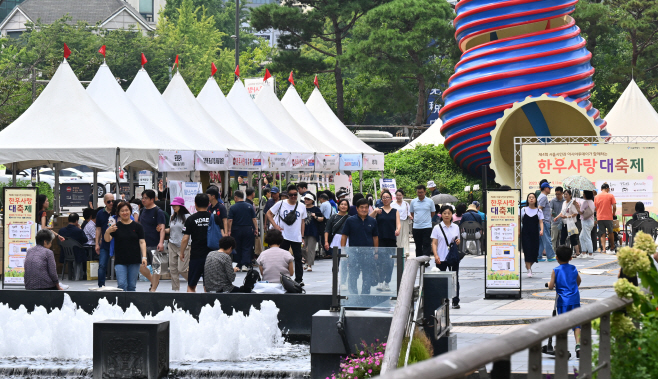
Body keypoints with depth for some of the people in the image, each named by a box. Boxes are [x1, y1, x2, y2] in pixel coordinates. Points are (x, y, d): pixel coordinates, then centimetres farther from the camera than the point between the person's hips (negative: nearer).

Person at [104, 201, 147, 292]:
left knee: (131, 286, 4)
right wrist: (107, 232, -29)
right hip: (120, 261, -1)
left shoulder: (137, 226, 5)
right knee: (122, 284, -11)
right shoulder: (116, 227, 3)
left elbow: (142, 242, 3)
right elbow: (107, 240, -7)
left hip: (134, 261, 1)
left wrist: (144, 257, -8)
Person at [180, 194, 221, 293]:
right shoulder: (215, 218, 1)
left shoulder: (190, 219, -3)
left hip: (196, 256, -2)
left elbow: (185, 239, -3)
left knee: (191, 286, 7)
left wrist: (182, 252, 11)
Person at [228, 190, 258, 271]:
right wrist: (256, 229, 6)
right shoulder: (250, 206, -1)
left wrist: (229, 230, -2)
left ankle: (239, 265, 15)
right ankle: (245, 264, -10)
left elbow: (230, 220, -9)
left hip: (236, 230, -1)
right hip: (248, 229, 1)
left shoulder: (232, 208, -6)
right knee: (247, 248, 3)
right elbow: (254, 219, 0)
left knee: (237, 248, 10)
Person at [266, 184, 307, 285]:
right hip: (283, 237, -1)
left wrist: (302, 236, 8)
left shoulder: (302, 207, 6)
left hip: (297, 238, 1)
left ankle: (299, 279, 9)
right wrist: (275, 225, -7)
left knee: (298, 258, 1)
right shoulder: (281, 204, -2)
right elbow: (269, 214, 3)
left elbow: (302, 222, 13)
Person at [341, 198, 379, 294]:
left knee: (368, 277, 7)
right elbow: (344, 236, 1)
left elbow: (375, 237, 13)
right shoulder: (350, 220, -1)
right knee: (353, 277, 1)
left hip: (368, 253, 2)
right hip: (354, 253, -2)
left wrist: (376, 252, 9)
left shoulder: (372, 221, 7)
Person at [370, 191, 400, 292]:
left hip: (392, 239, 2)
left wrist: (398, 230, -22)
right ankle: (380, 282, -17)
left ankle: (387, 283, 14)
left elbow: (398, 223, -1)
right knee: (381, 260, -14)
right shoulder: (378, 210, 6)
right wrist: (375, 211, -26)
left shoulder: (395, 211, 10)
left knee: (390, 262, 5)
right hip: (380, 239, -2)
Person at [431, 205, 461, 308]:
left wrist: (458, 242, -6)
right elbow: (434, 243, -3)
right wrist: (436, 255, -15)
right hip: (441, 258, -2)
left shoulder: (456, 227, 9)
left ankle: (455, 301, 7)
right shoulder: (437, 228, 0)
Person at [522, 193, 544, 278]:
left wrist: (541, 230, -19)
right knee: (527, 251, -10)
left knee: (535, 251, 0)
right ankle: (529, 270, -6)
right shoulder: (523, 210, 5)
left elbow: (541, 222, -1)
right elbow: (519, 221, 10)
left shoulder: (539, 211, 5)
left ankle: (528, 266, 28)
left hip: (535, 234, 1)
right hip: (525, 233, -1)